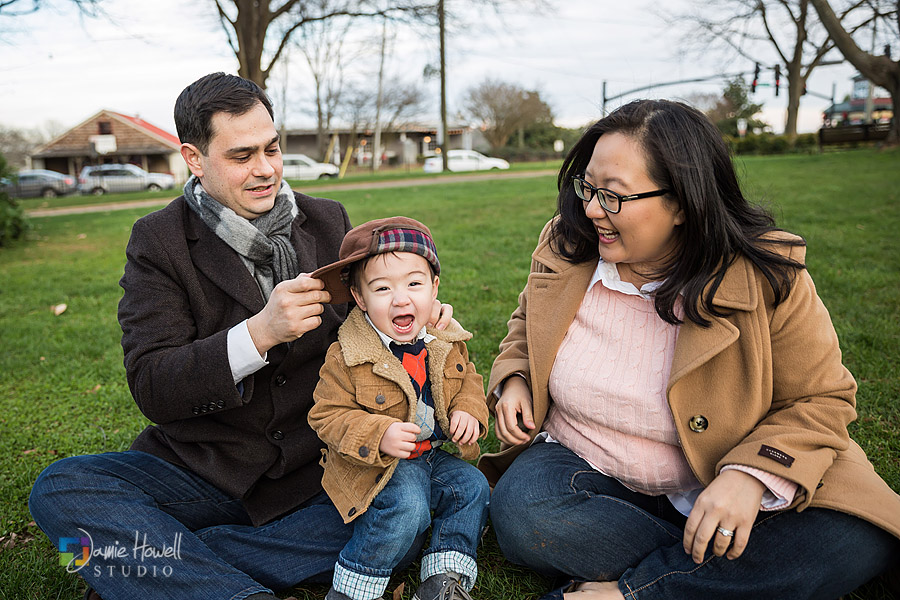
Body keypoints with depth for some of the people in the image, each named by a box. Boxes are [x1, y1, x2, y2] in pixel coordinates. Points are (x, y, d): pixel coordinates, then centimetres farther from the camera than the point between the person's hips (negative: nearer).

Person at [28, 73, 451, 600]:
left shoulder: (329, 222, 4)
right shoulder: (158, 241, -3)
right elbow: (152, 389, -13)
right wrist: (258, 333, -28)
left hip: (316, 472, 2)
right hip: (201, 472, -1)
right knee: (59, 490, -22)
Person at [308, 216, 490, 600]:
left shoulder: (446, 343, -2)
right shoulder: (346, 357, -18)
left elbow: (468, 381, 14)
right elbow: (327, 416, -14)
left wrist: (468, 412, -9)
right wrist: (378, 436, -29)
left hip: (435, 454, 6)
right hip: (376, 467, -6)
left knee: (473, 487, -9)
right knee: (407, 507, -27)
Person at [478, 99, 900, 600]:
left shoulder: (766, 277, -14)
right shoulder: (564, 249, -5)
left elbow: (821, 398, -7)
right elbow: (529, 325, 15)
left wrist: (752, 475, -25)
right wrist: (514, 378, -7)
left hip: (711, 494, -1)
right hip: (583, 469, 2)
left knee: (859, 539, -25)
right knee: (520, 508, -30)